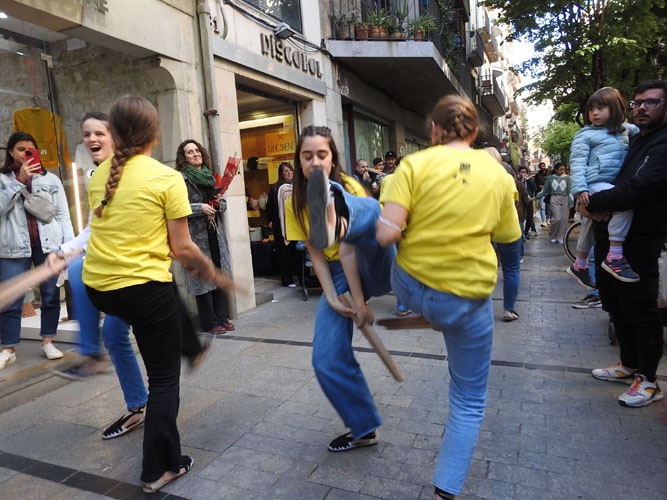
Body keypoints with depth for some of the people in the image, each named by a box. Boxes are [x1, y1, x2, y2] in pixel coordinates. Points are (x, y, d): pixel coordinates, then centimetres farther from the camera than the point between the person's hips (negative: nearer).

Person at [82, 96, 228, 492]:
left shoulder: (100, 175, 5)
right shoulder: (168, 179, -12)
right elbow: (182, 248, -12)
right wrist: (213, 272, 6)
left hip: (98, 285, 6)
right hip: (144, 287, -6)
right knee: (165, 379, 11)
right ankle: (160, 468, 21)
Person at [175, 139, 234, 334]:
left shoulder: (210, 177, 16)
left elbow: (222, 206, 22)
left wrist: (219, 202, 1)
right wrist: (200, 208, -17)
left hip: (215, 232, 6)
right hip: (196, 235, -6)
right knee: (203, 278, -3)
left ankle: (222, 317, 17)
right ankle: (210, 322, 6)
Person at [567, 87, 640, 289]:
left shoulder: (625, 131, 16)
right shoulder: (585, 135, -2)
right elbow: (577, 163, -10)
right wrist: (580, 188, -22)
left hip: (614, 185, 7)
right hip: (594, 185, -7)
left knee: (591, 224, 18)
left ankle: (579, 266, 35)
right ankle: (614, 257, -28)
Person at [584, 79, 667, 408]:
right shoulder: (630, 140, 16)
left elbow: (637, 189, -26)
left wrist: (593, 204, -15)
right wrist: (586, 196, -5)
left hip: (638, 244, -9)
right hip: (610, 239, 9)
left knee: (640, 311, 0)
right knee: (616, 306, 17)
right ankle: (629, 366, 32)